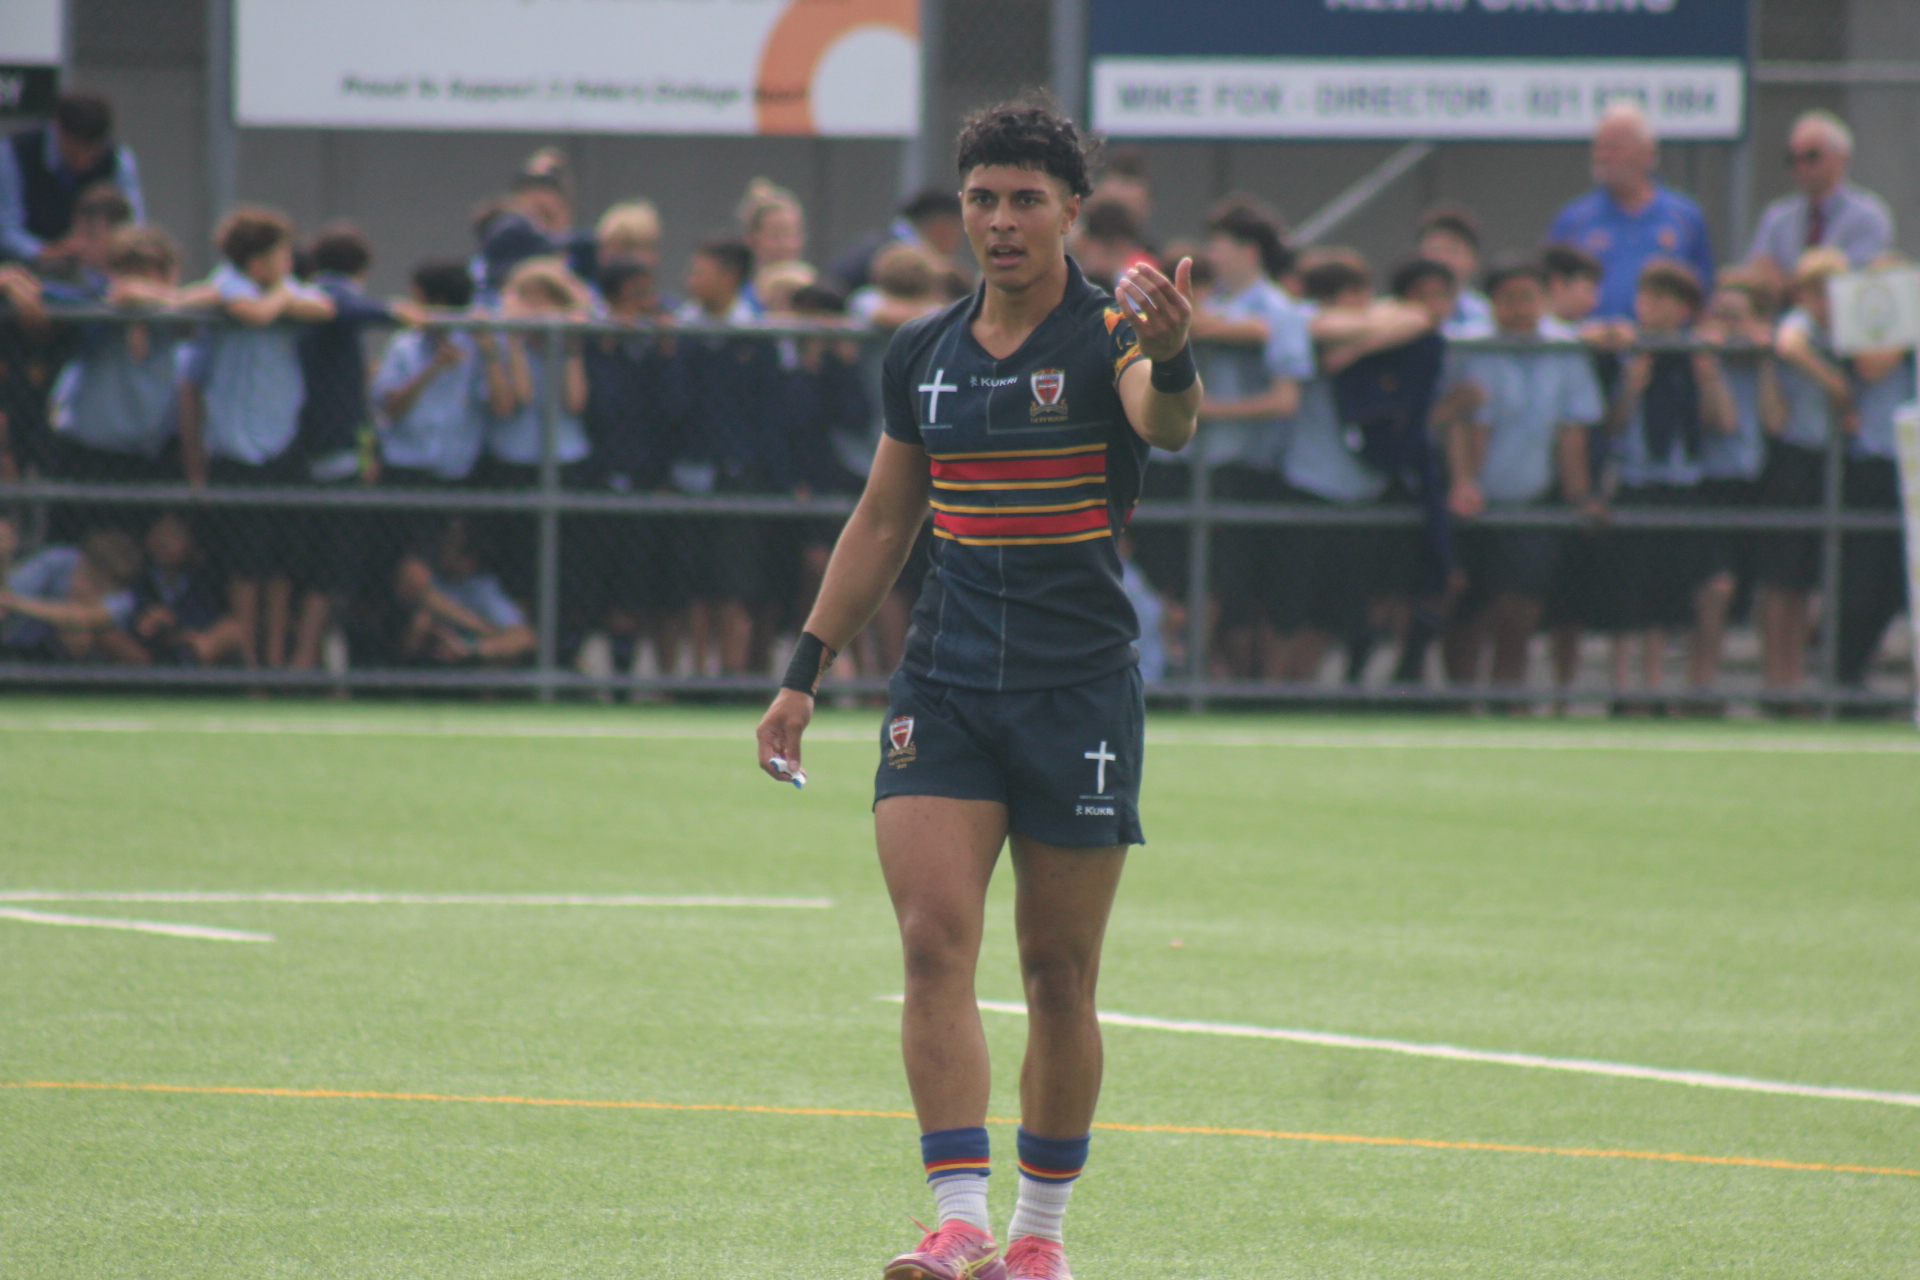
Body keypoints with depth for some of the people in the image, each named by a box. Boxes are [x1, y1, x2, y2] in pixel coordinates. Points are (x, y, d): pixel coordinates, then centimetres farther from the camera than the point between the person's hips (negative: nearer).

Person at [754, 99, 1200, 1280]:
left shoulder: (1110, 334, -7)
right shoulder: (926, 353, 8)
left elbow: (1169, 422, -30)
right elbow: (883, 522, 18)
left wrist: (1173, 359, -53)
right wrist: (806, 672, 15)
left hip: (1080, 692, -3)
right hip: (944, 685, 3)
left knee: (1060, 974, 4)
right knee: (935, 941, -12)